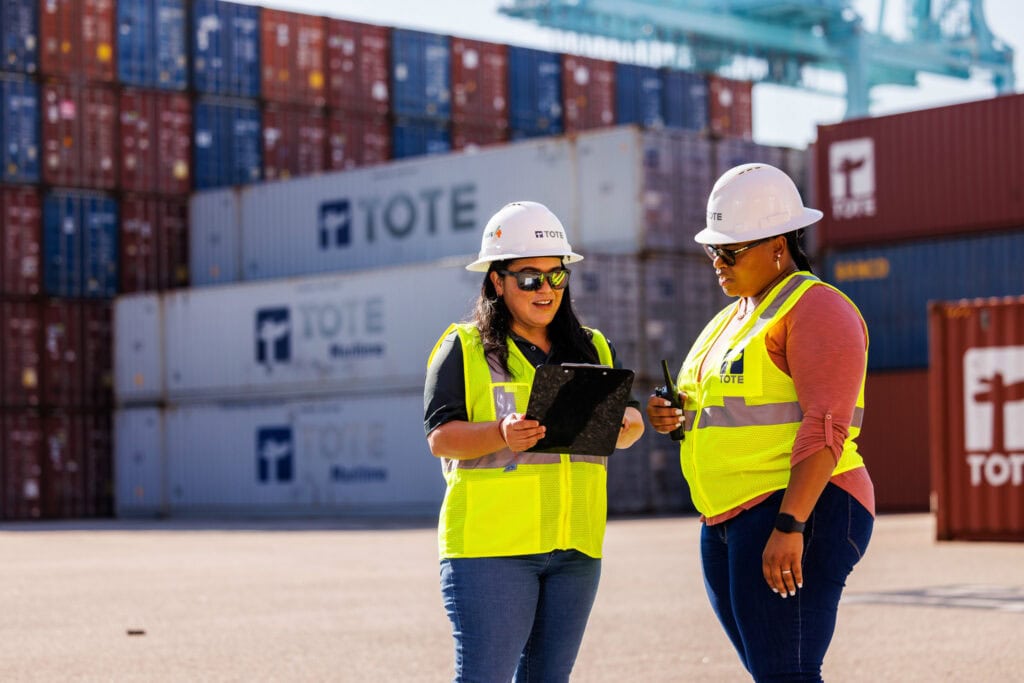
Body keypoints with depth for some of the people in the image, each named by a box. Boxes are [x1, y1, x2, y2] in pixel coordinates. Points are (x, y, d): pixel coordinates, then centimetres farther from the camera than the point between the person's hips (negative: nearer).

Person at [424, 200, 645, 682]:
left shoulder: (593, 349, 17)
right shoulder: (462, 348, 1)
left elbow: (631, 423, 12)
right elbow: (440, 437, -7)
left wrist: (619, 423, -12)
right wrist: (502, 434, -26)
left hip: (575, 548, 5)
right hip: (490, 546, -5)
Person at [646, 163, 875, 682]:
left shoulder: (816, 309, -9)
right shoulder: (736, 316, 20)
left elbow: (825, 428, -18)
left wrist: (789, 526, -26)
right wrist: (675, 416, 5)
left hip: (798, 511, -10)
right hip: (730, 522, 10)